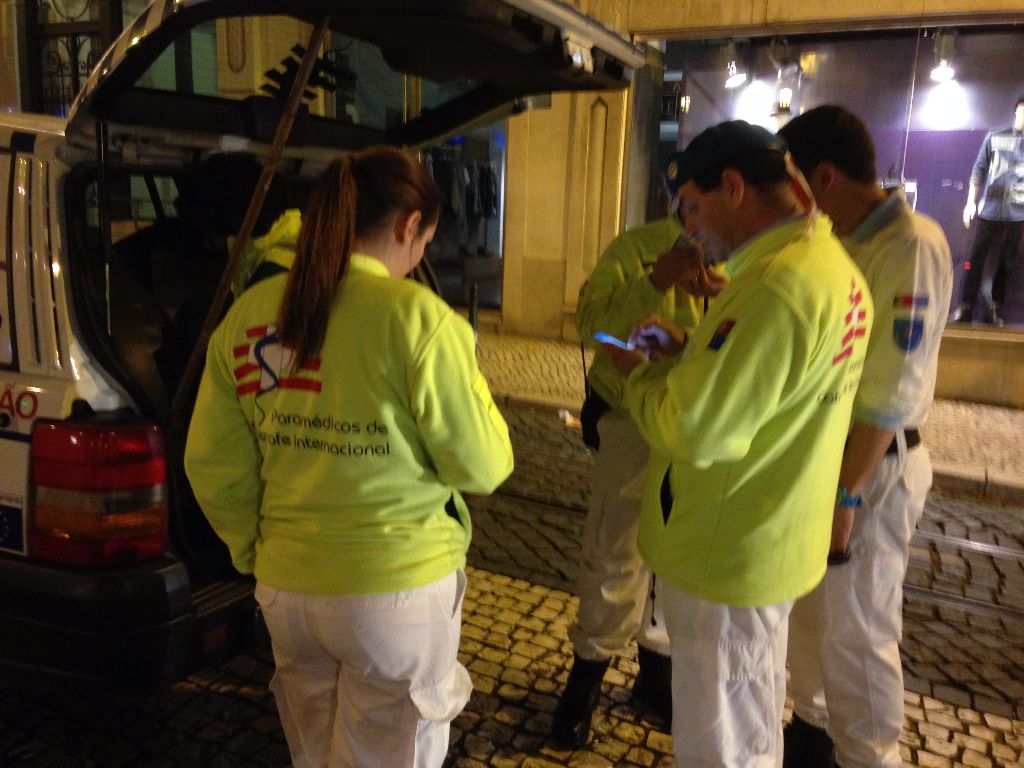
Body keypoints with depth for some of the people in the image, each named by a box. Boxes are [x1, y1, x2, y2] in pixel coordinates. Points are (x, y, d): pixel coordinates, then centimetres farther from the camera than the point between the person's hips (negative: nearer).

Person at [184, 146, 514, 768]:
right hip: (398, 587, -5)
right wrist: (468, 377, 4)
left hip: (285, 587, 5)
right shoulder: (417, 317, -17)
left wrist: (258, 551, 16)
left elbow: (212, 465, 2)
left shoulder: (249, 314, -2)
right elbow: (481, 467, -12)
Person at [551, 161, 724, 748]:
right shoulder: (634, 248, -8)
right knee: (615, 555, 3)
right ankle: (589, 672, 23)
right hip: (634, 424, -3)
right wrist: (656, 282, -30)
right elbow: (591, 326, -21)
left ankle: (659, 665, 34)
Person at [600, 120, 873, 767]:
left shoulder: (777, 284, -28)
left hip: (728, 554, -10)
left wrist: (639, 372, -9)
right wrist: (686, 350, 4)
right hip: (766, 539, 10)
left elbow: (694, 431, -27)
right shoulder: (828, 261, 5)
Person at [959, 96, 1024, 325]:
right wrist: (971, 202, 2)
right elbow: (979, 169, 7)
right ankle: (966, 307, 7)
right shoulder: (994, 138, 6)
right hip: (989, 212, -1)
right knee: (978, 262, 1)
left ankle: (995, 310, 10)